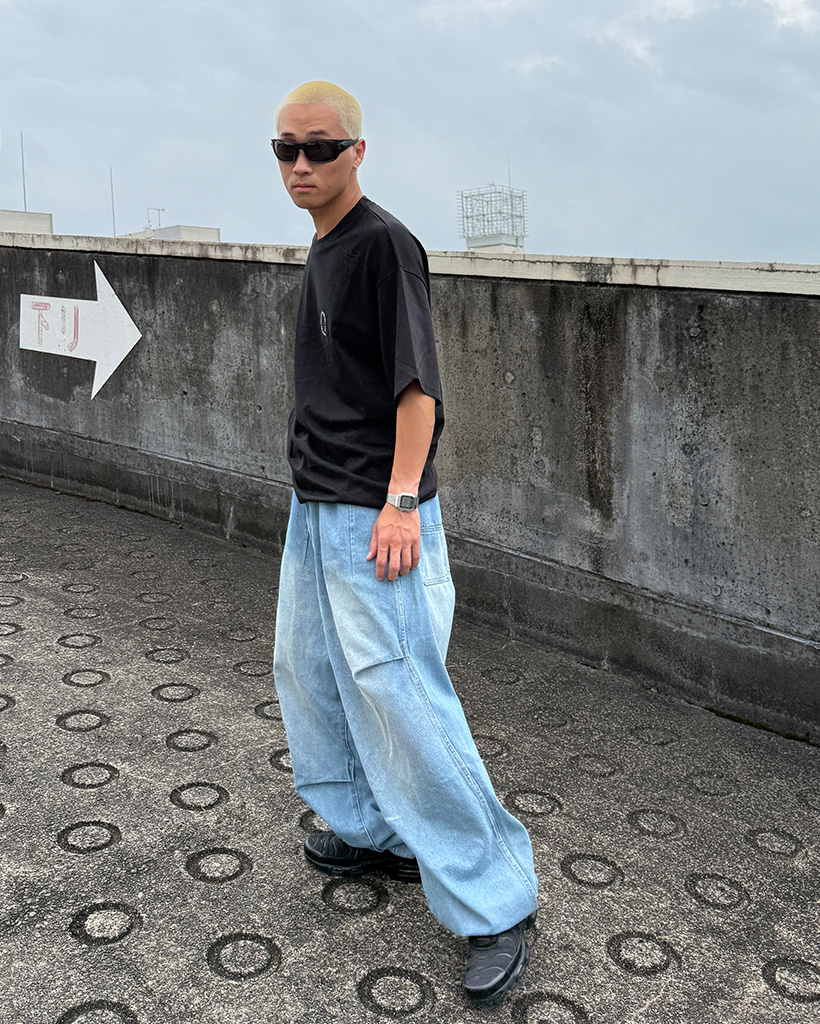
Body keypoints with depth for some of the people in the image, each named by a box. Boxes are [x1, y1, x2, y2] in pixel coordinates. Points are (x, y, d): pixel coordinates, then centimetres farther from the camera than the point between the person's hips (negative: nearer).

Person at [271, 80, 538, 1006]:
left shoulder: (384, 243, -12)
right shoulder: (322, 251, 15)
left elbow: (416, 382, -19)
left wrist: (401, 500, -26)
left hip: (374, 515, -10)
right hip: (315, 508, 10)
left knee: (399, 695, -11)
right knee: (306, 671, 17)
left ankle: (493, 903, 2)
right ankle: (373, 832, 36)